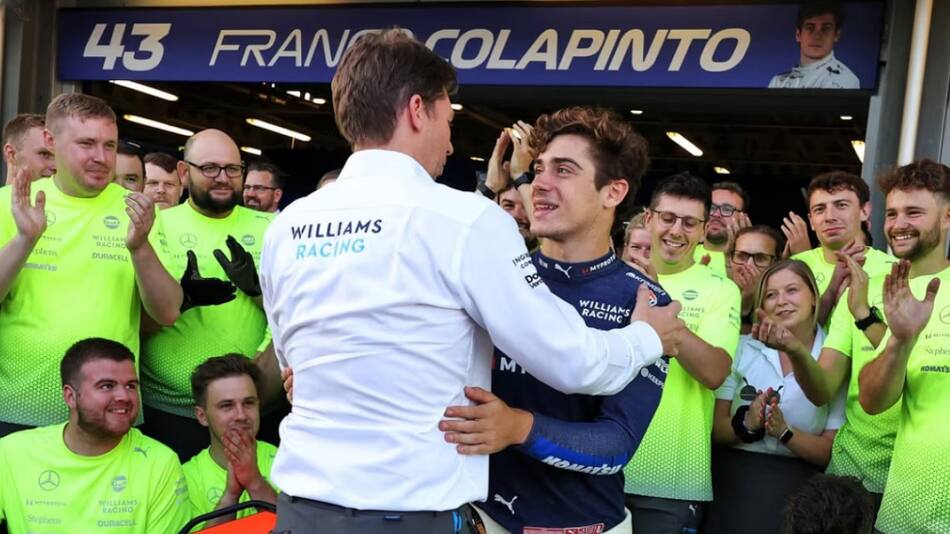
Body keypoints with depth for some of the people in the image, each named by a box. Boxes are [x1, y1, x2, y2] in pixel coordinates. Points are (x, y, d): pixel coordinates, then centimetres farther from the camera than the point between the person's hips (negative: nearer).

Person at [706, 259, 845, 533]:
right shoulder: (743, 348, 2)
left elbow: (833, 450, -1)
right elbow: (715, 428, 2)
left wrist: (785, 432, -17)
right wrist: (746, 425, -17)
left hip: (796, 488, -1)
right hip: (733, 482, 1)